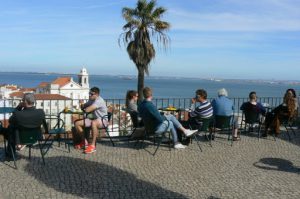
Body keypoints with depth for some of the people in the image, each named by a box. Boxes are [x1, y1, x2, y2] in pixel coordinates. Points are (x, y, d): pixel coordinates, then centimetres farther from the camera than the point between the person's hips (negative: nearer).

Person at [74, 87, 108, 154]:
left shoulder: (99, 101, -22)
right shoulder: (91, 100, 8)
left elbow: (87, 110, -29)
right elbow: (83, 106, 23)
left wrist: (84, 109, -5)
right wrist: (82, 105, -2)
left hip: (102, 120, -9)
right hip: (93, 119, 9)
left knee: (93, 123, -44)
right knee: (77, 123, -3)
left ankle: (93, 145, -36)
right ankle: (84, 141, 12)